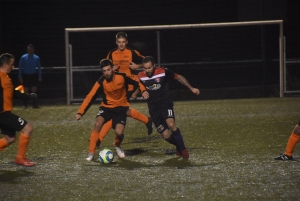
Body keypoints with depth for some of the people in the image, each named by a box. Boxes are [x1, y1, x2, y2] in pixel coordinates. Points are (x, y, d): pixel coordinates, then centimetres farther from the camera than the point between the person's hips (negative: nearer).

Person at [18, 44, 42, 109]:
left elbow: (39, 68, 7)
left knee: (34, 90, -5)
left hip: (33, 75, 1)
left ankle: (34, 104, -1)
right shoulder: (23, 57, -6)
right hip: (25, 75, -1)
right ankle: (24, 105, 8)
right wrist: (20, 77, -6)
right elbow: (20, 67, -2)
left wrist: (40, 77, 3)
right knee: (26, 91, 1)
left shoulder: (36, 58, -1)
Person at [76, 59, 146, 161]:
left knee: (119, 132, -21)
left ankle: (118, 146, 17)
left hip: (121, 107, -1)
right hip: (107, 106, 1)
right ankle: (91, 152, -19)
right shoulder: (101, 82, -17)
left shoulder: (121, 77, -17)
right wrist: (80, 112, -28)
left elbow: (136, 83, 0)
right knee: (98, 123, -28)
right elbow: (90, 97, -21)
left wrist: (143, 90, -18)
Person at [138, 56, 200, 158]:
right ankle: (179, 145, 28)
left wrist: (191, 88, -2)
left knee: (171, 124, -31)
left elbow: (179, 77, 2)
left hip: (166, 104, -2)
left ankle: (182, 149, -14)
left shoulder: (163, 72, -12)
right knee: (166, 136, -4)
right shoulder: (140, 76, -5)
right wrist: (142, 92, -7)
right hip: (154, 109, 2)